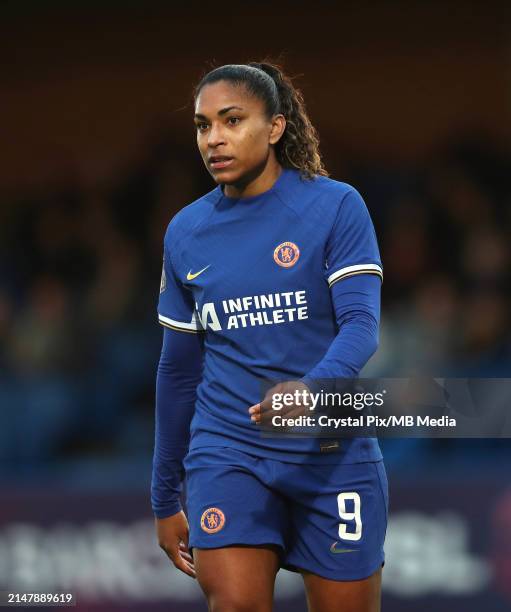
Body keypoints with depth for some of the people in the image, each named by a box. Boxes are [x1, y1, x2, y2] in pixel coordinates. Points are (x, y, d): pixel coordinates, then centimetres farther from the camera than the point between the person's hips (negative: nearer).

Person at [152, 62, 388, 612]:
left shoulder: (335, 206, -5)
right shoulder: (185, 232, 6)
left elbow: (361, 323, -15)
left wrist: (313, 388, -37)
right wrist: (165, 499, 16)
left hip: (333, 455, -2)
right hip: (228, 455, 2)